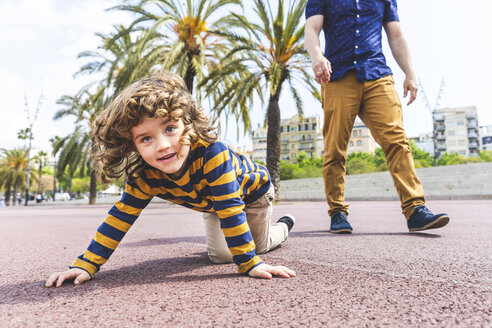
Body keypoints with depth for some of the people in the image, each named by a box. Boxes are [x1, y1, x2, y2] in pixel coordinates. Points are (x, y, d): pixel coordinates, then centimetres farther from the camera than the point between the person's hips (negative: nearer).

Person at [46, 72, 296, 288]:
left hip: (250, 192, -3)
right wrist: (85, 265, -28)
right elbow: (121, 217, -24)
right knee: (219, 255, 4)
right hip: (211, 205, 4)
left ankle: (283, 226, 47)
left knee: (259, 244, 13)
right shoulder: (143, 177, -31)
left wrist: (250, 263, -43)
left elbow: (230, 209, -45)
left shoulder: (211, 152, -47)